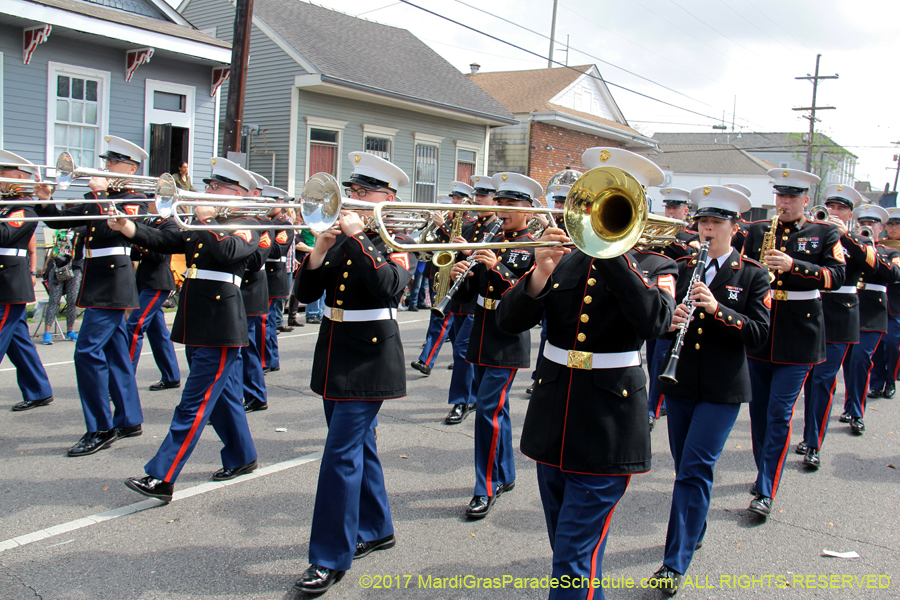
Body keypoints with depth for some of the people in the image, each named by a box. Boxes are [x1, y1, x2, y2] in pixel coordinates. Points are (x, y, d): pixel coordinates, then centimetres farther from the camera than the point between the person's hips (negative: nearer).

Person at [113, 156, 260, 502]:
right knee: (222, 396, 19)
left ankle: (161, 479, -7)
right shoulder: (199, 225, 17)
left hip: (220, 330, -8)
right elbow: (164, 241, 5)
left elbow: (229, 252, -26)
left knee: (194, 405, -7)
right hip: (196, 327, 8)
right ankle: (241, 457, 34)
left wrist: (207, 219, -25)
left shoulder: (245, 228, -5)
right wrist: (128, 228, -9)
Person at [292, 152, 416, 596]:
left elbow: (390, 287, -28)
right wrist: (319, 251, -11)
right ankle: (375, 530, 34)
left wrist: (358, 236, -26)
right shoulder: (342, 239, 10)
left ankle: (331, 558, 1)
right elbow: (305, 293, 4)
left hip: (369, 358, -7)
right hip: (334, 355, 7)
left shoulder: (396, 241, -6)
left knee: (341, 453, -9)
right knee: (359, 445, 17)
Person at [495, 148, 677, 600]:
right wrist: (541, 274, -18)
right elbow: (508, 320, -2)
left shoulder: (654, 264, -2)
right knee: (569, 549, 19)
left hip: (607, 427, -4)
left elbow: (654, 321, -23)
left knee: (574, 560, -5)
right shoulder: (563, 259, 6)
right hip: (553, 419, 5)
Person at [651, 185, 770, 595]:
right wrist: (669, 320, -18)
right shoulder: (682, 268, 8)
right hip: (680, 382, 4)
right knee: (686, 466, 14)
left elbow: (758, 334, -10)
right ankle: (695, 531, 37)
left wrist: (717, 308, -24)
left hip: (723, 389, -4)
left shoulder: (752, 275, -2)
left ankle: (675, 563, -5)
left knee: (695, 469, -9)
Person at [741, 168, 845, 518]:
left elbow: (836, 276, -9)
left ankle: (766, 492, -3)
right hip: (758, 332, 3)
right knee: (759, 410, 11)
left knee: (780, 413, -7)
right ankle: (765, 472, 29)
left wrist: (792, 266, -21)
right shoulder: (756, 231, 10)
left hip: (798, 335, -3)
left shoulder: (825, 234, 3)